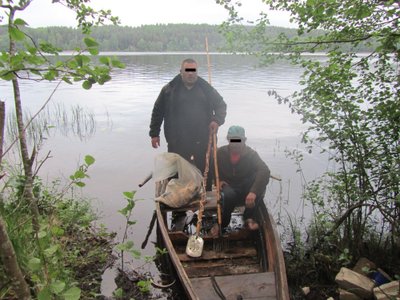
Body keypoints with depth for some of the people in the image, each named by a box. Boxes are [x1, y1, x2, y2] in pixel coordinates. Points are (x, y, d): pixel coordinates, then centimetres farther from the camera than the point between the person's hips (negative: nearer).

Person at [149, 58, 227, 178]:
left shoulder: (206, 88, 6)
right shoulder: (169, 89, 2)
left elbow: (221, 105, 14)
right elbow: (157, 112, 7)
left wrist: (217, 120, -6)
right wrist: (154, 134, 5)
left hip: (203, 141, 2)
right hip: (177, 142, -1)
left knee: (206, 171, 12)